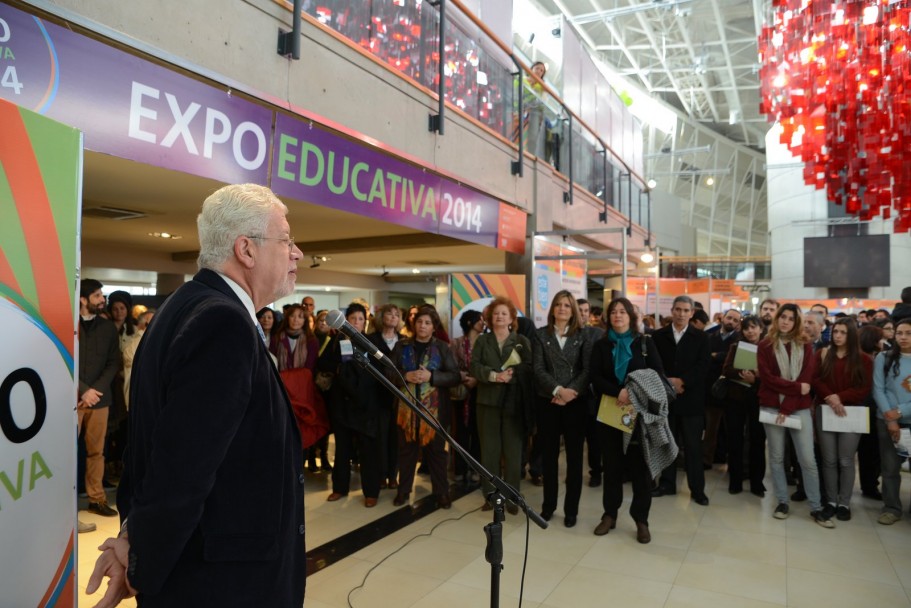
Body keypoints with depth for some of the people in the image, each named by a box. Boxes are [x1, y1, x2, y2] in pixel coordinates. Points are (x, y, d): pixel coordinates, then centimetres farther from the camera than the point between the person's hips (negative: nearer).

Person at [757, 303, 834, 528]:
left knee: (808, 459, 0)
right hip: (772, 407, 0)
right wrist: (796, 387, -14)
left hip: (799, 408, 1)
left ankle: (816, 508, 12)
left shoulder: (805, 346, 6)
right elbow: (766, 377, -6)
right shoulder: (765, 345, 2)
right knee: (776, 457, 6)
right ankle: (782, 502, 18)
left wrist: (787, 407, -10)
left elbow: (806, 379, -2)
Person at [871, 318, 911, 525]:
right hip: (887, 420, 0)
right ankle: (892, 507, 15)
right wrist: (890, 419, -9)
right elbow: (878, 390, -2)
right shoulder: (884, 358, 2)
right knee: (890, 466, 5)